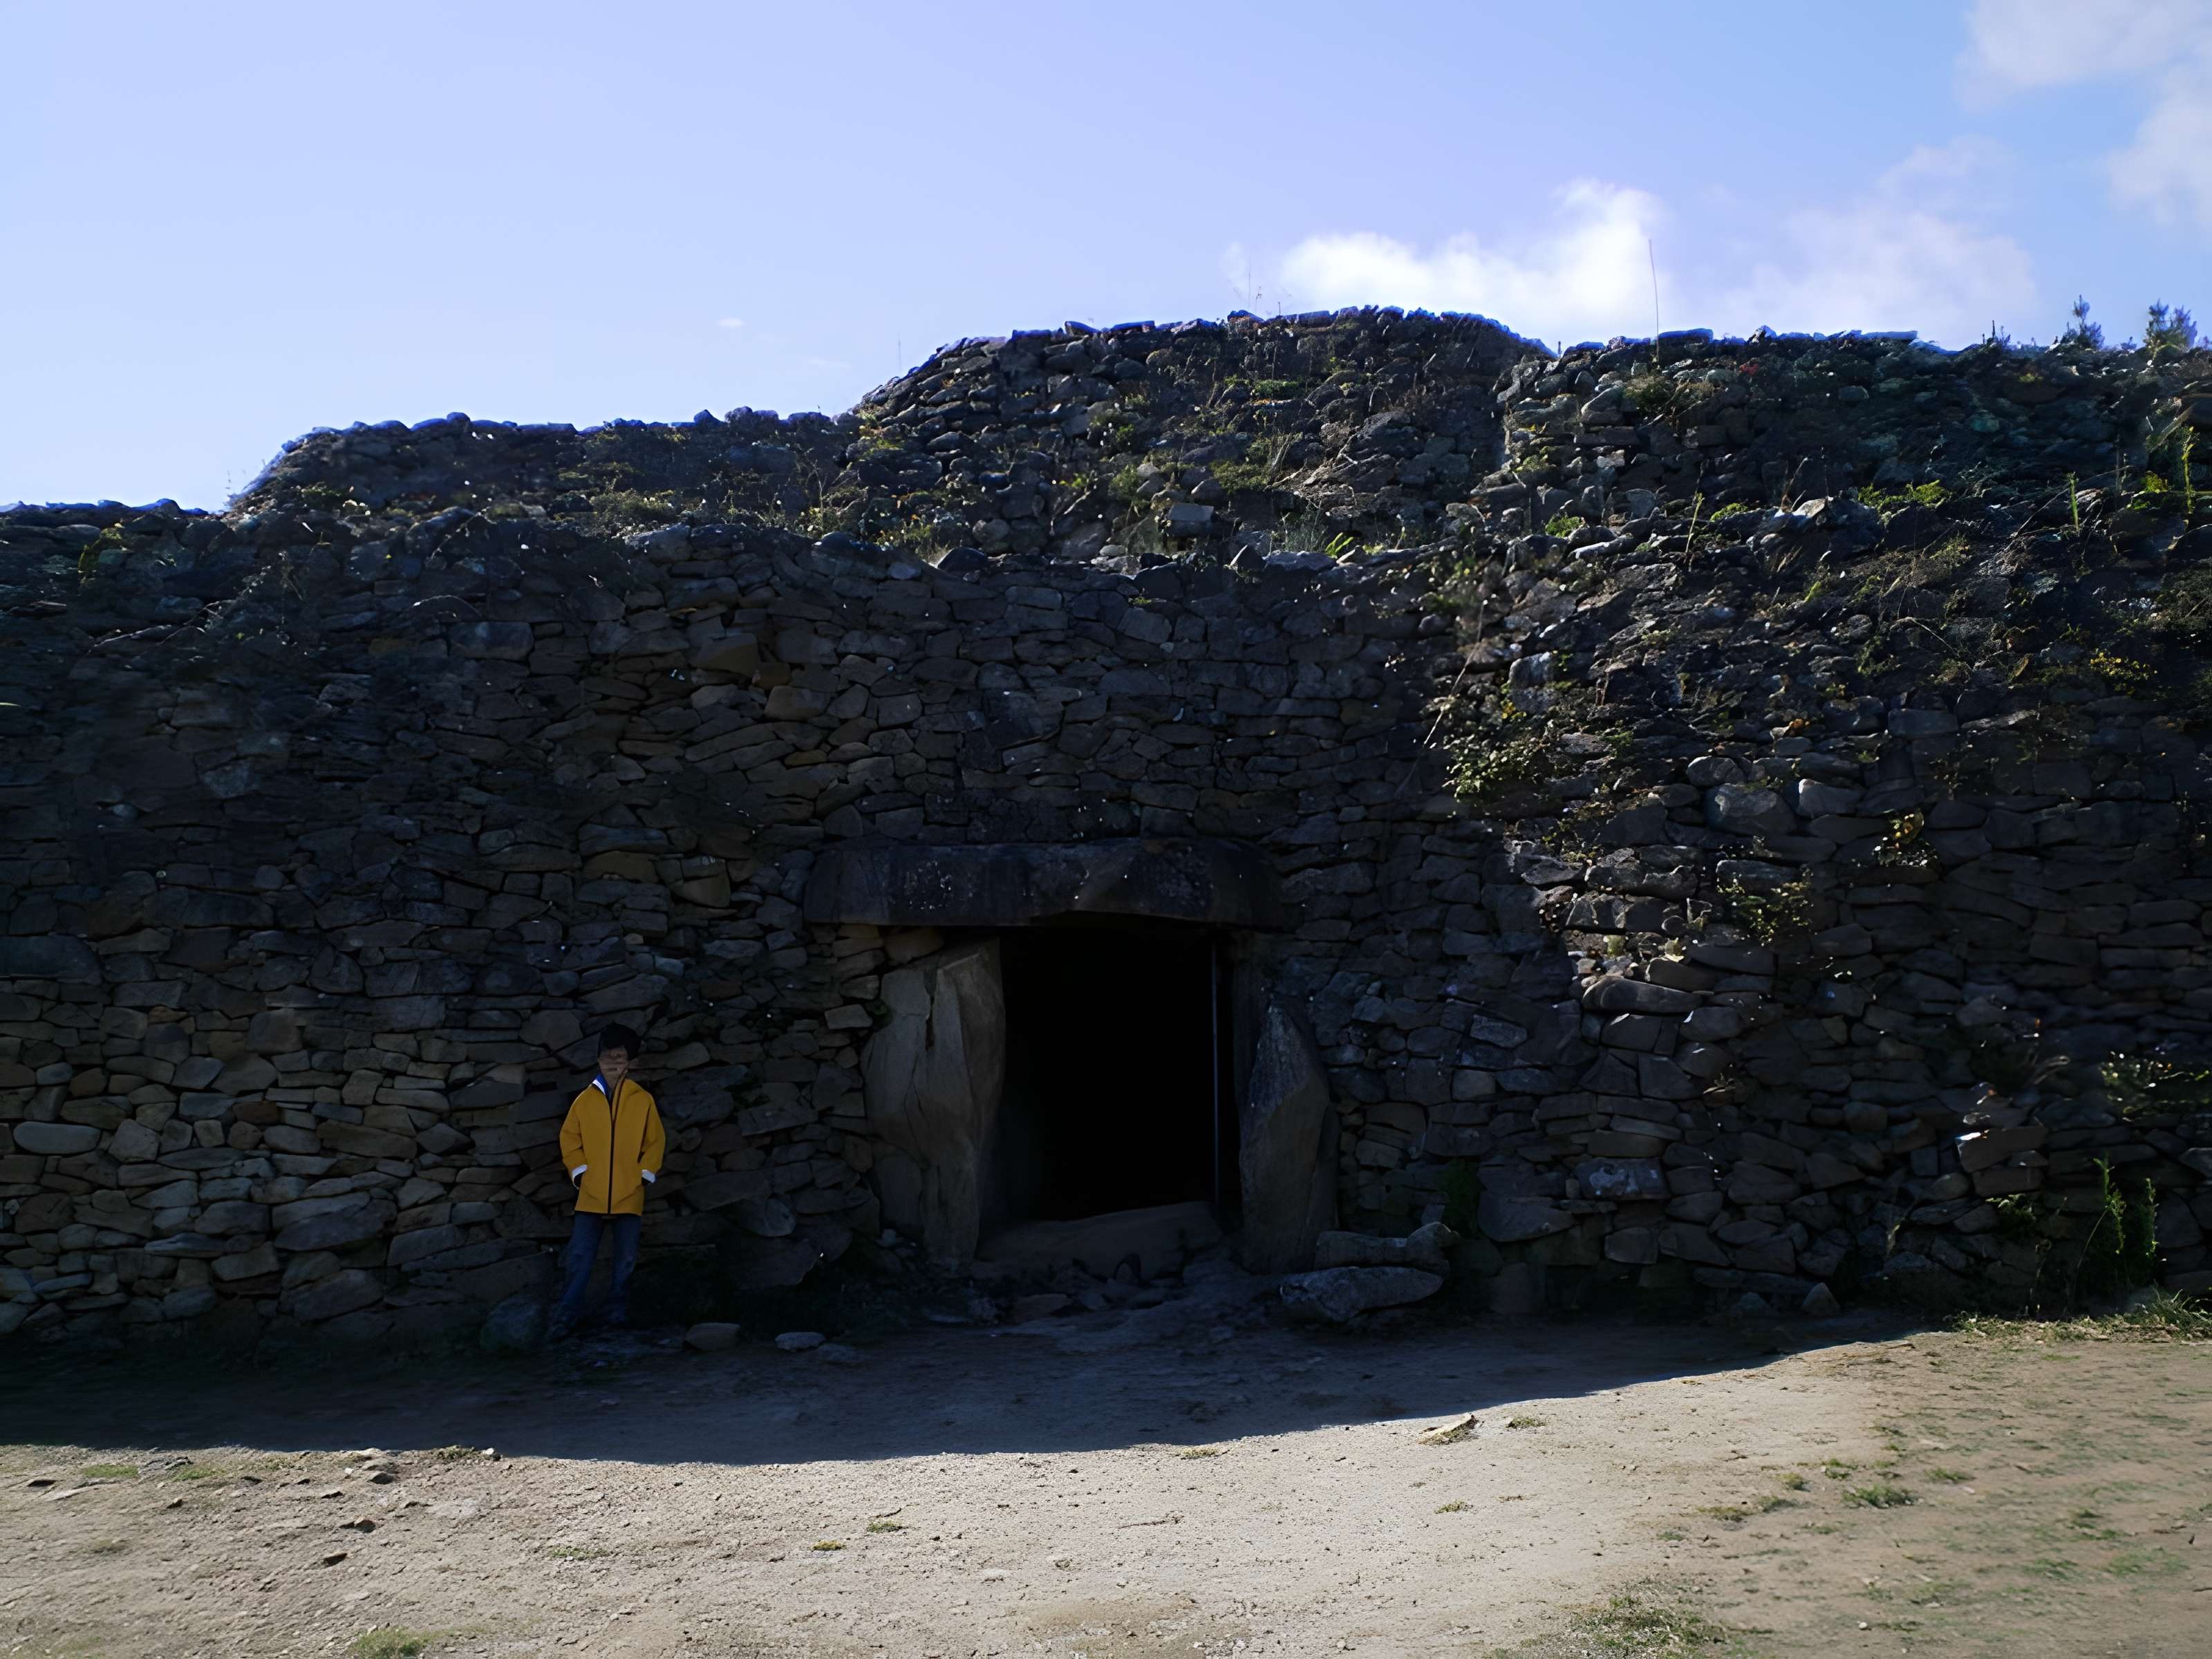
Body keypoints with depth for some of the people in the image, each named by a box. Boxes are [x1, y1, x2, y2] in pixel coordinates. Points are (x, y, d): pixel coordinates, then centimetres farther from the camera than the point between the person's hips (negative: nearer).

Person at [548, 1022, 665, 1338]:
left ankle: (617, 1314, 17)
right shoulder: (584, 1098, 3)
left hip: (629, 1195, 0)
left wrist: (645, 1174, -1)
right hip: (591, 1194, 0)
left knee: (625, 1260, 5)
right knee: (579, 1258, -2)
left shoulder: (643, 1100, 1)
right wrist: (579, 1170, 0)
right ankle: (565, 1318, 3)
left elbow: (656, 1141, 6)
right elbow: (570, 1138, 9)